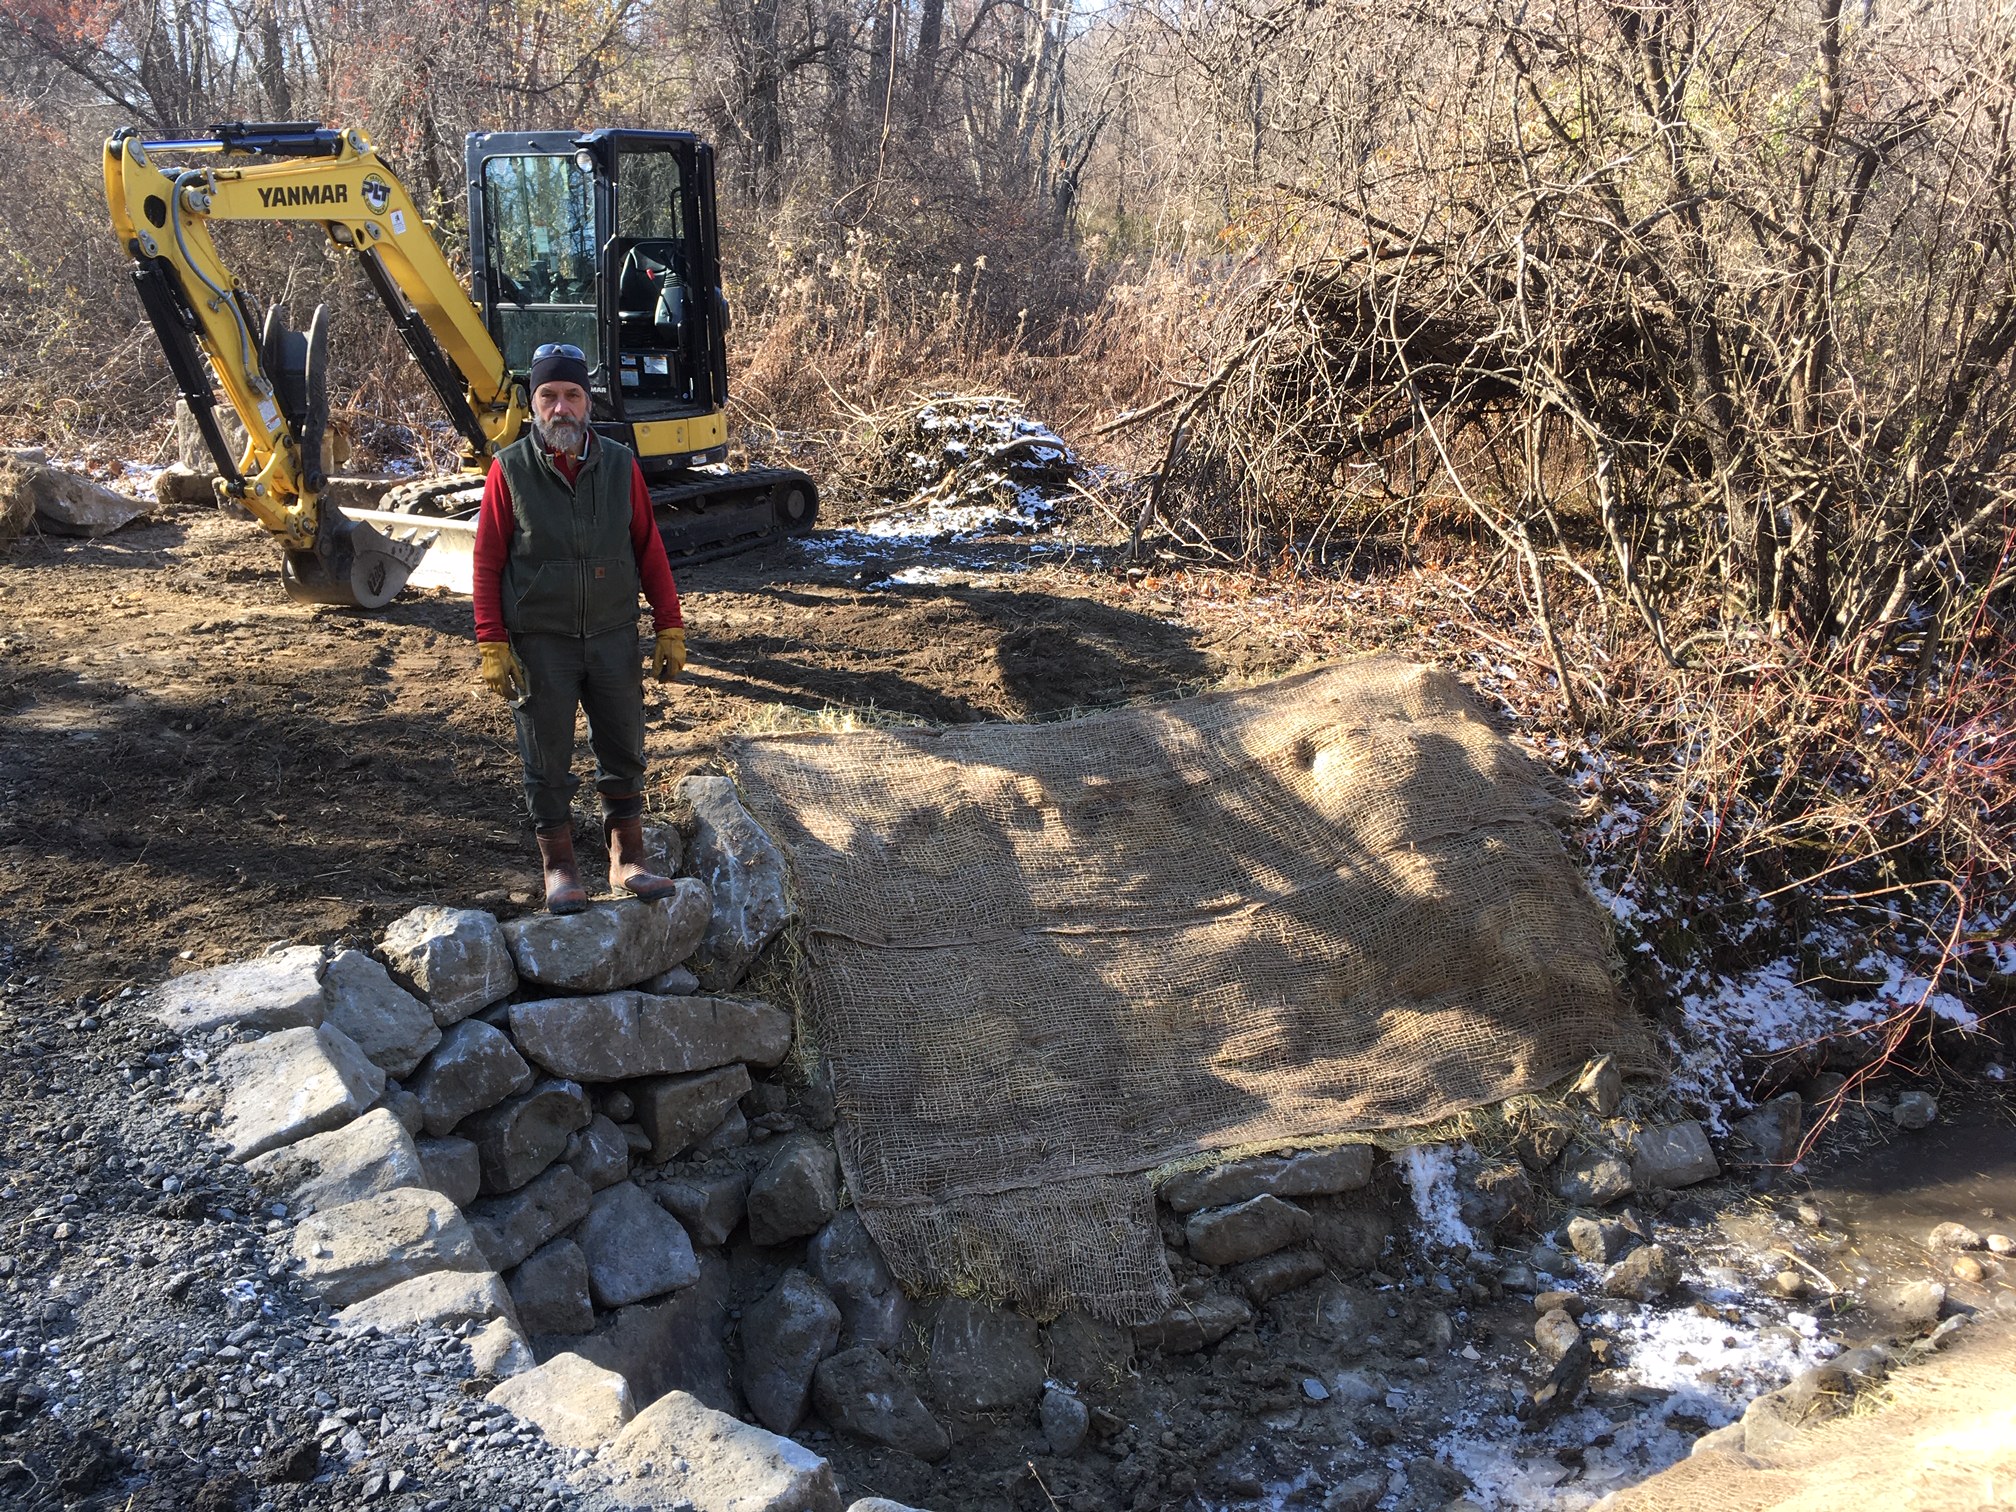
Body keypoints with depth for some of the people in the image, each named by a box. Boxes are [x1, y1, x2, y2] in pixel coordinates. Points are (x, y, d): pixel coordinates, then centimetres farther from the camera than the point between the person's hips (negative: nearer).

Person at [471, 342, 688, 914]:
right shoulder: (510, 470, -6)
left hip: (612, 636, 2)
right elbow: (487, 563, -4)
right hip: (539, 645, -2)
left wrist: (670, 629, 3)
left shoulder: (620, 466, 1)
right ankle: (559, 867, 21)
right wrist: (492, 645, -10)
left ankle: (627, 861, 22)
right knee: (547, 763, 7)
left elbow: (650, 551, 5)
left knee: (624, 754, 8)